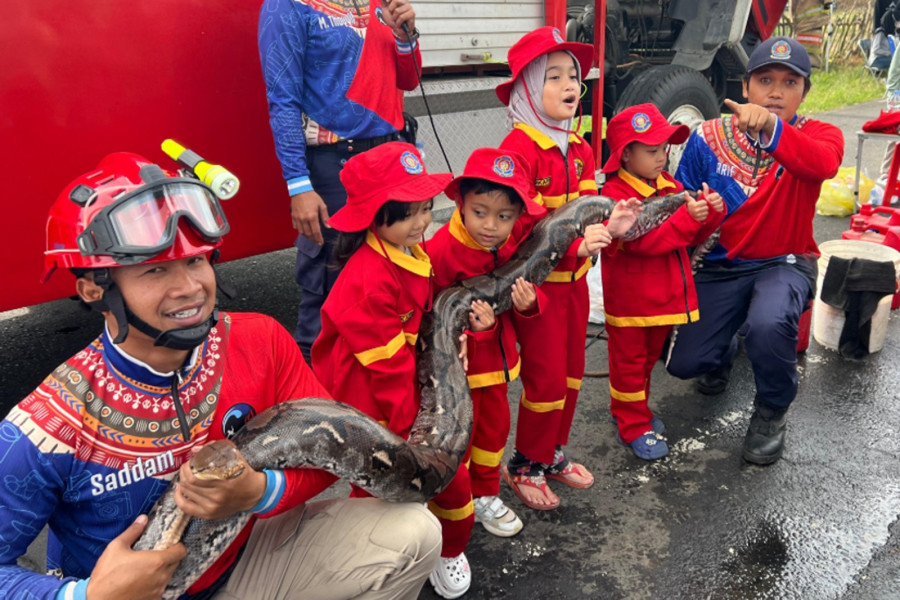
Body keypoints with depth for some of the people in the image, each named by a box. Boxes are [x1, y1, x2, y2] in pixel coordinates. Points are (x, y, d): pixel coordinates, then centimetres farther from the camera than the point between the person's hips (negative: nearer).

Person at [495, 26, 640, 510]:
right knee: (547, 379, -1)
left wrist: (608, 227, -10)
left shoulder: (580, 148, 8)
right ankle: (524, 466, 20)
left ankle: (553, 453, 35)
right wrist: (574, 246, -31)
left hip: (575, 279, 8)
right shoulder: (519, 147, -18)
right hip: (537, 281, -8)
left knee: (571, 372, 16)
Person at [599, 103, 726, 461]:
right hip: (629, 303, -8)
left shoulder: (670, 186, 8)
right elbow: (642, 239, -28)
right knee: (629, 362, 8)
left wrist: (712, 212, -10)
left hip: (664, 296, 8)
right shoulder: (616, 194, -17)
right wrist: (685, 218, -34)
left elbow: (694, 236, 9)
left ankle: (630, 410, 41)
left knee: (648, 358, 22)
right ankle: (634, 427, 21)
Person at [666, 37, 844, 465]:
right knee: (683, 361, -8)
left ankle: (771, 413, -2)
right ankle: (724, 350, 33)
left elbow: (824, 163, -33)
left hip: (784, 264, -2)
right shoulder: (709, 137, -3)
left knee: (768, 324, -35)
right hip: (720, 265, 2)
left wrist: (771, 128, -49)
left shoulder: (818, 135, -7)